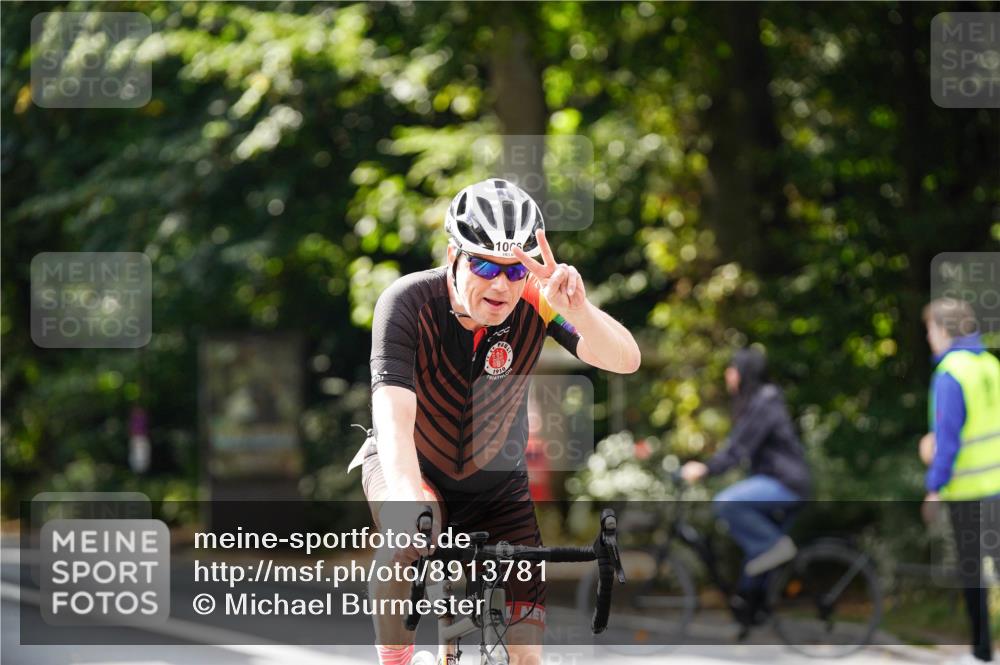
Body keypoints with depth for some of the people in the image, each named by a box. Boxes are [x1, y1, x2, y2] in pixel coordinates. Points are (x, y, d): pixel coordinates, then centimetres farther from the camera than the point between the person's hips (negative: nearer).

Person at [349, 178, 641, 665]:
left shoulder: (534, 303, -21)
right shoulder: (409, 302, -27)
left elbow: (624, 360, -33)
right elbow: (393, 409, -39)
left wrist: (576, 309, -54)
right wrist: (408, 499, -56)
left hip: (495, 482, 2)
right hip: (407, 463, -2)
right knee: (413, 533, -38)